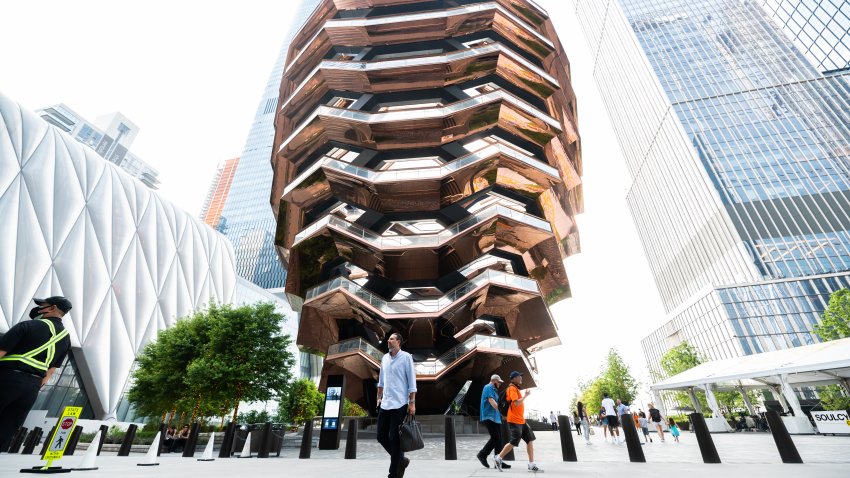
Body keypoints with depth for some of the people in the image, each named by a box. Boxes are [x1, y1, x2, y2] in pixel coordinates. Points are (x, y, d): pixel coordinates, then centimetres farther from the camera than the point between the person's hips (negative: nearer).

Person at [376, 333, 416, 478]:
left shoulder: (406, 357, -8)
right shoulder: (384, 358, 9)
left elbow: (412, 381, -8)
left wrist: (412, 403, -11)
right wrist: (379, 398, 16)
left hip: (399, 404, -6)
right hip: (385, 404, 6)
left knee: (394, 438, 0)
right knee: (381, 436, 9)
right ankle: (401, 460, 30)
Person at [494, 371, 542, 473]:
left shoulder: (516, 389, 17)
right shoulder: (512, 388, -15)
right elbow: (517, 403, -26)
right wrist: (526, 395, -16)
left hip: (521, 420, 10)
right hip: (514, 420, -10)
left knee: (530, 439, 6)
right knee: (514, 442, -6)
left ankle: (532, 464, 10)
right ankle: (499, 458, 8)